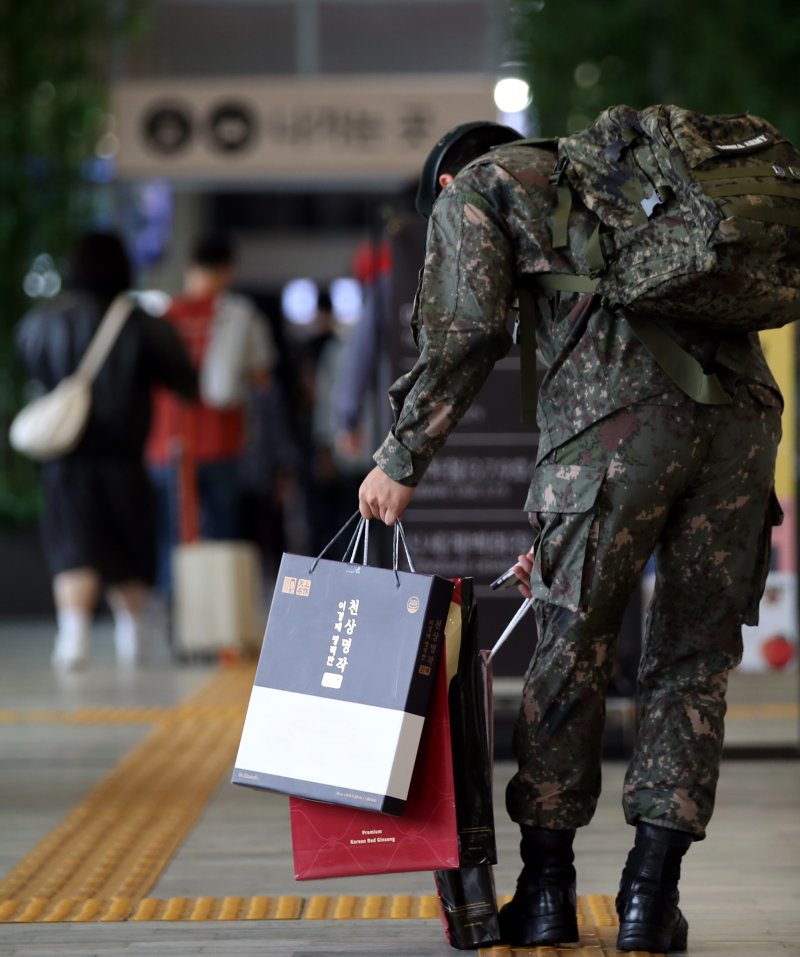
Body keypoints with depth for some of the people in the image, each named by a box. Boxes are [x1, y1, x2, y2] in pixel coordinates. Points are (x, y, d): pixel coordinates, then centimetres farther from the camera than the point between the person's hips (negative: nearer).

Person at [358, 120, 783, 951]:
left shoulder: (479, 186, 18)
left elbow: (466, 331, 1)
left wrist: (402, 460, 9)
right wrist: (563, 528, 40)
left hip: (621, 420, -6)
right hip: (744, 405, 6)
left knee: (571, 656, 8)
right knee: (691, 662, 12)